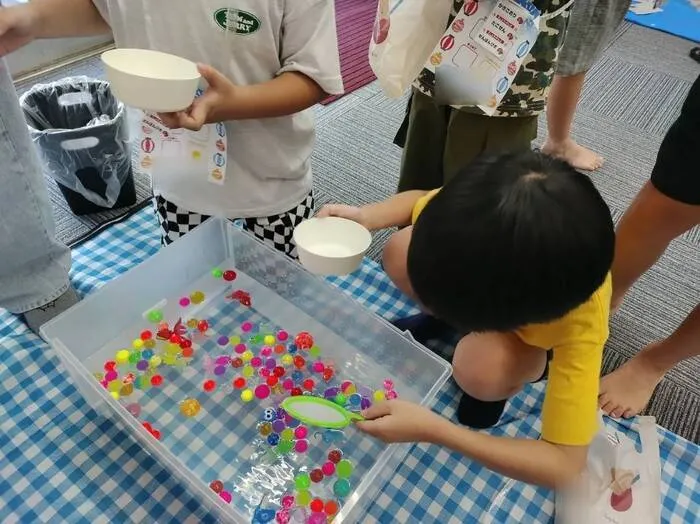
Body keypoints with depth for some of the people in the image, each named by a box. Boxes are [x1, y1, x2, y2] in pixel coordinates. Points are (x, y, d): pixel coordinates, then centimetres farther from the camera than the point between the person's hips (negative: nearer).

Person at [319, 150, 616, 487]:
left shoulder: (580, 318, -42)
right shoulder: (485, 211, -35)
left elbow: (564, 464, -37)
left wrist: (431, 430, -45)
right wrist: (363, 218, -32)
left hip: (540, 321, -3)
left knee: (479, 372, -34)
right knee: (400, 254, -23)